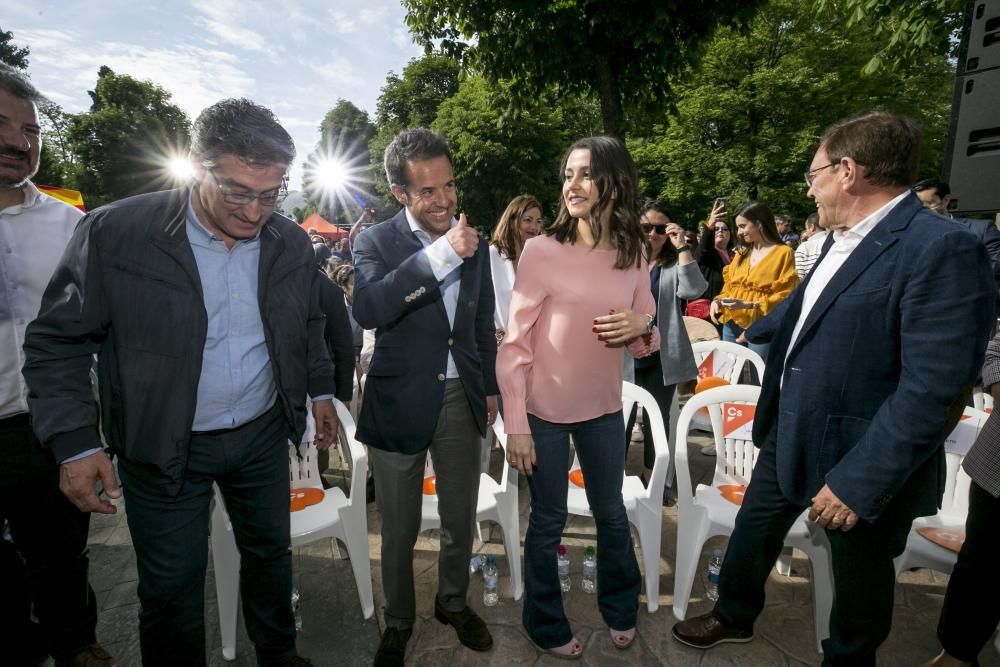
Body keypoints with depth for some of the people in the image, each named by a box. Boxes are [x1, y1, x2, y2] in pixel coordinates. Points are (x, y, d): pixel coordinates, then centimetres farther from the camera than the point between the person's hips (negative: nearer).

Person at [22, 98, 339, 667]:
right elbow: (57, 341, -9)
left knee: (270, 550, 21)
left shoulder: (291, 242, -5)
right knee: (172, 587, 12)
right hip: (165, 449, -3)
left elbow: (309, 325, 11)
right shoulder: (114, 233, -16)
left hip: (264, 434, 4)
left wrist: (321, 390, 11)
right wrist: (75, 443, -13)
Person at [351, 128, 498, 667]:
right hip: (401, 400, -3)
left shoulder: (474, 243, 2)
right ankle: (398, 621, 40)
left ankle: (453, 602, 45)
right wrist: (440, 255, -34)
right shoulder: (376, 242, -9)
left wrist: (490, 387, 14)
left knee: (460, 517, 19)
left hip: (462, 398, 3)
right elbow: (367, 310, -29)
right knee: (400, 529, 15)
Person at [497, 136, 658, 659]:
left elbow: (645, 344, 7)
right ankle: (546, 625, 39)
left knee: (611, 512, 21)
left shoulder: (634, 252, -2)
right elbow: (515, 343, -12)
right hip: (544, 410, -3)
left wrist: (641, 326, -16)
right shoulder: (541, 250, -14)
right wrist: (515, 425, -13)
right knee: (548, 520, 13)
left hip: (604, 408, 4)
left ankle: (619, 608, 49)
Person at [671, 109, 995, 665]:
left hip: (856, 456, -8)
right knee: (753, 531, 22)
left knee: (858, 575, 17)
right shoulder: (845, 241, 5)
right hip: (788, 434, 8)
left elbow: (933, 389, -27)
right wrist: (753, 326, 39)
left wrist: (857, 482, -26)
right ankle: (735, 616, 47)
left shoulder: (942, 249, -23)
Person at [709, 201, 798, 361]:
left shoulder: (784, 253, -5)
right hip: (732, 326, 6)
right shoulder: (741, 254, 14)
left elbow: (784, 297, -9)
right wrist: (718, 301, -3)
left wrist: (748, 305, -19)